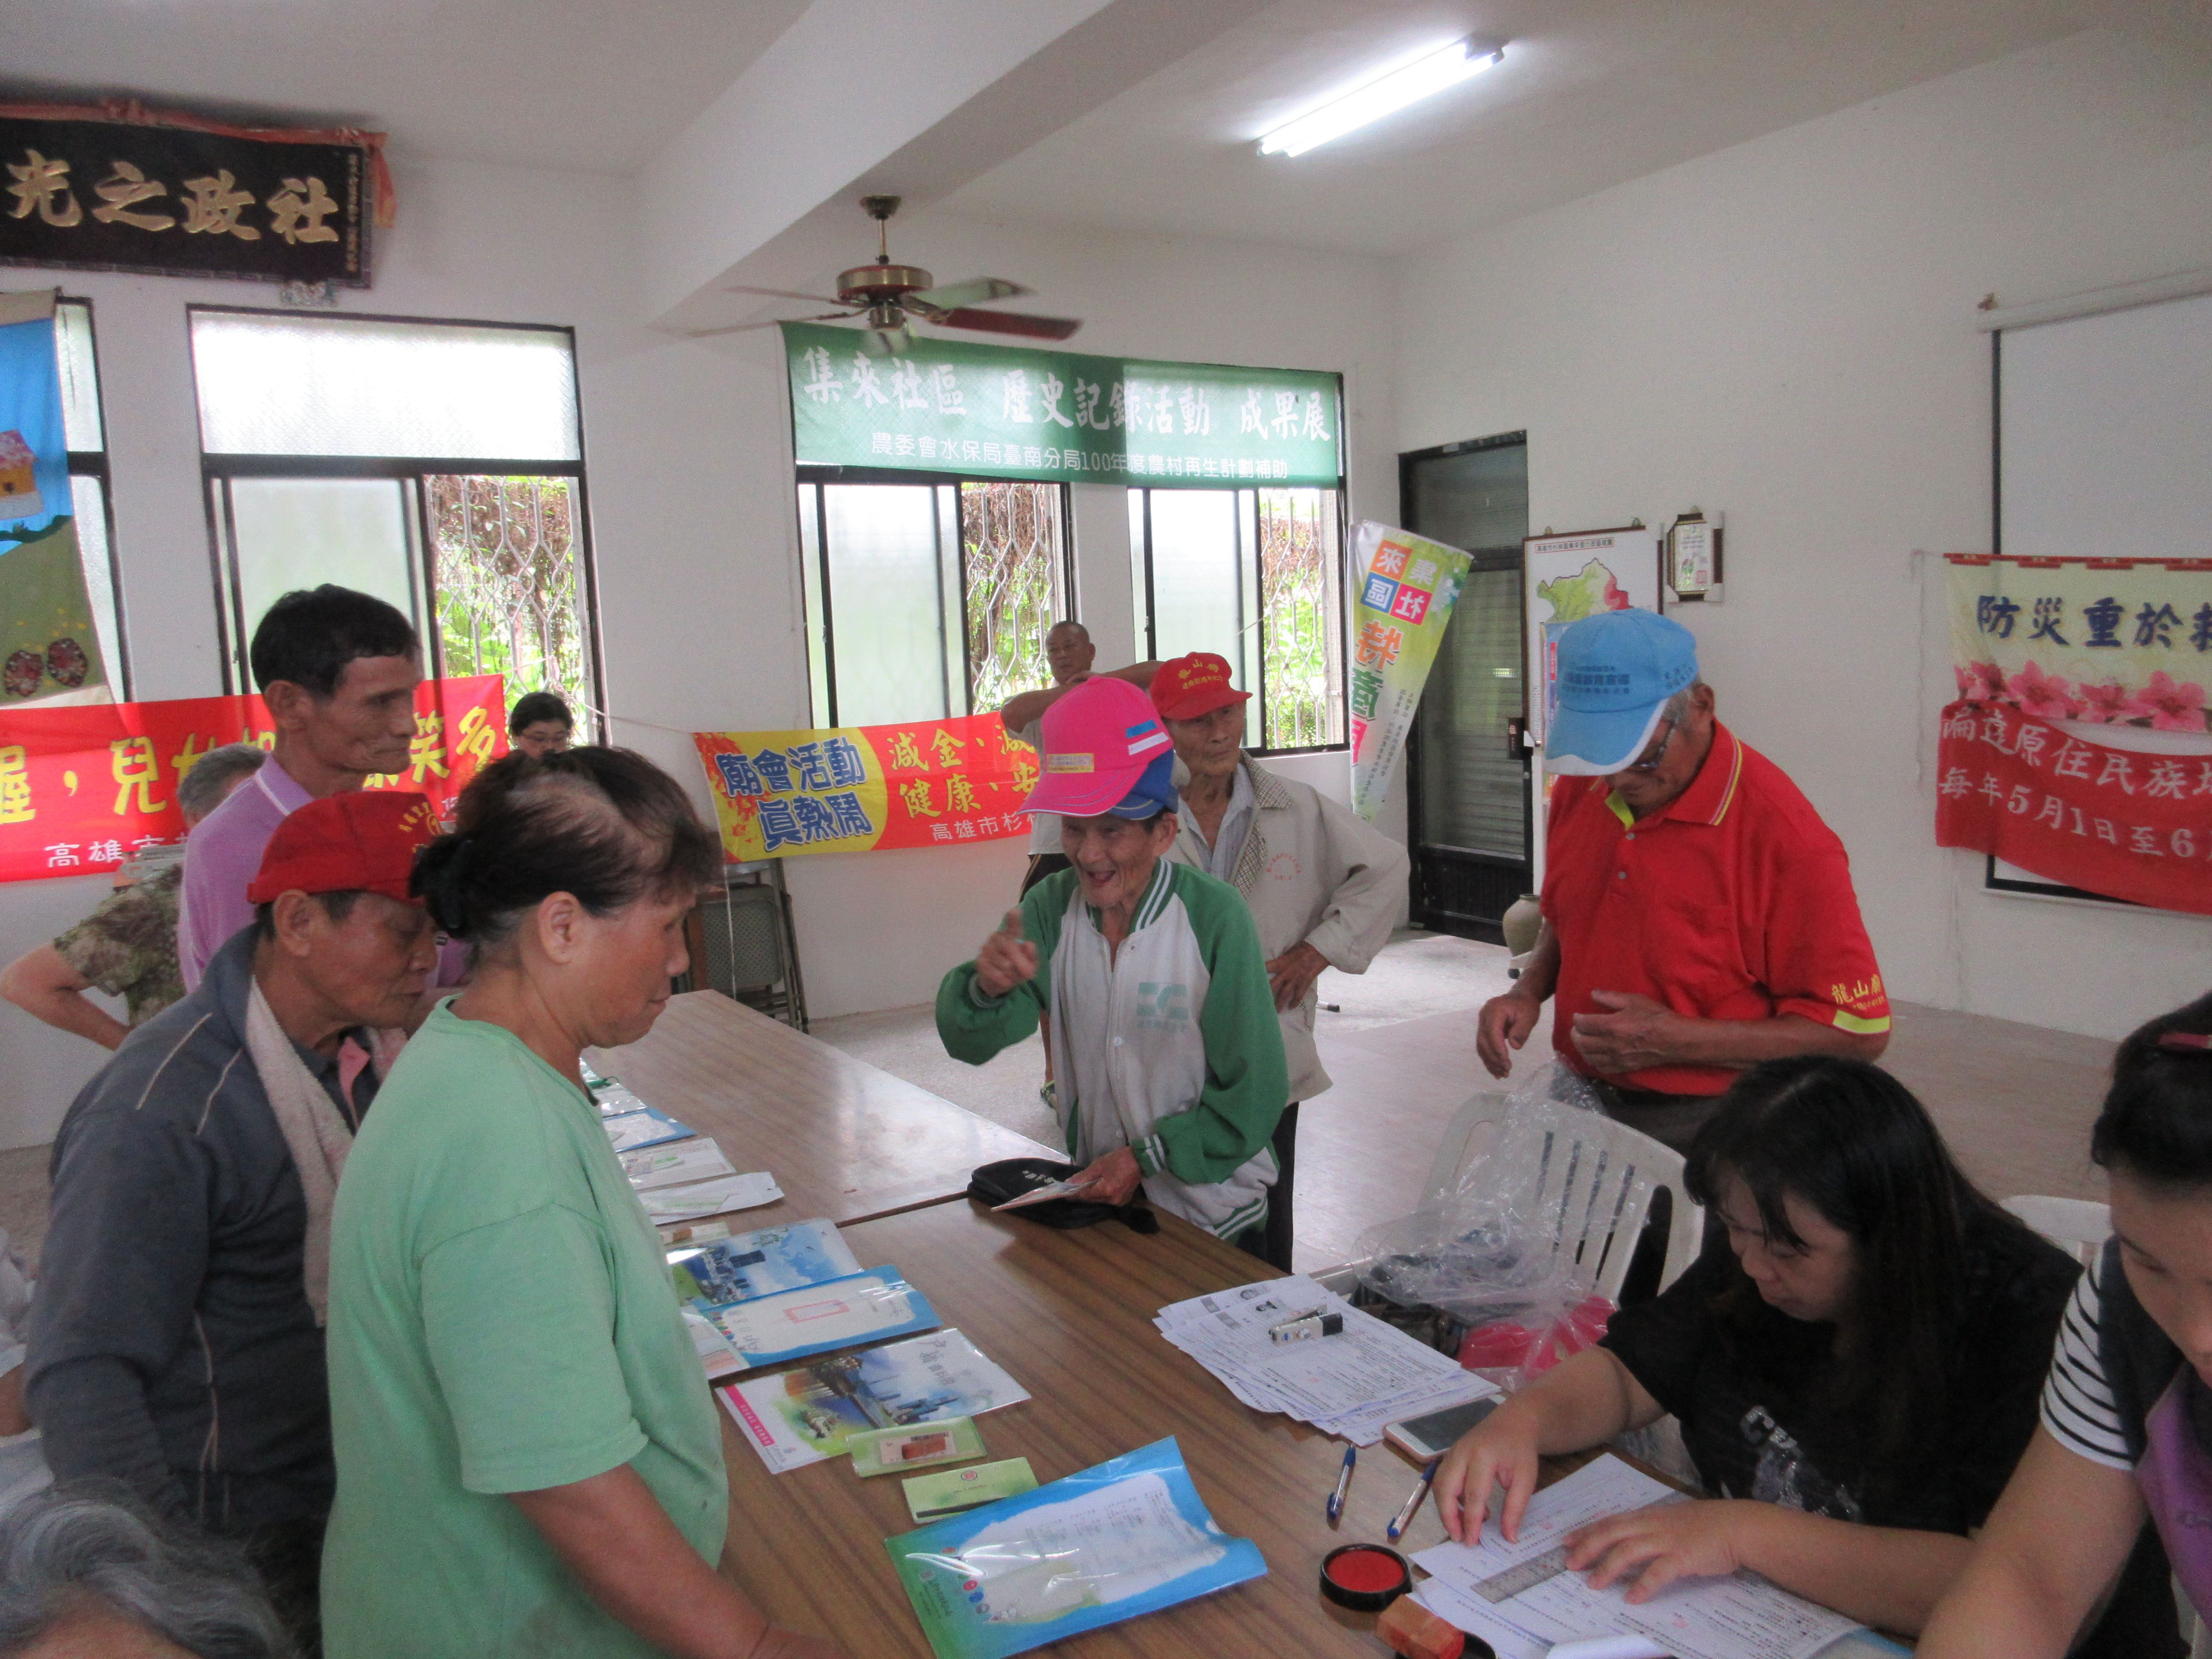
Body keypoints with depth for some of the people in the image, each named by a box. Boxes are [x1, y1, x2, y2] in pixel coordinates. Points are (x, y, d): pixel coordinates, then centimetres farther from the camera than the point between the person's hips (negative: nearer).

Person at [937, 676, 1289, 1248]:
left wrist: (1146, 1157, -13)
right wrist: (988, 987, -29)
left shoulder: (1214, 916, -15)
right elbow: (968, 1042, -9)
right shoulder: (1051, 906, -3)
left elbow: (1253, 1096, -10)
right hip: (1095, 1196, 3)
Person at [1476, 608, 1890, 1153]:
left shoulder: (1783, 836, -21)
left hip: (1702, 1128, -5)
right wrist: (1529, 991, -4)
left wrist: (1678, 1041, -24)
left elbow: (1859, 1031, -17)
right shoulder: (1579, 787, -2)